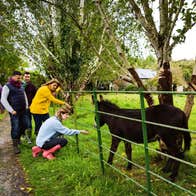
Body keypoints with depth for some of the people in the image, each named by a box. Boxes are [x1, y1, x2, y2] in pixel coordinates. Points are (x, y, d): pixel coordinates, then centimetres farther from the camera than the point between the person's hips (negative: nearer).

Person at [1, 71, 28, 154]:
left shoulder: (21, 86, 15)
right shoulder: (7, 86, -5)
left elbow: (24, 96, 27)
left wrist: (26, 106, 16)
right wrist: (11, 110, -15)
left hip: (23, 110, 7)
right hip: (15, 112, -6)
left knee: (24, 125, 9)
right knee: (15, 128, -4)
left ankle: (18, 138, 33)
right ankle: (15, 145, 5)